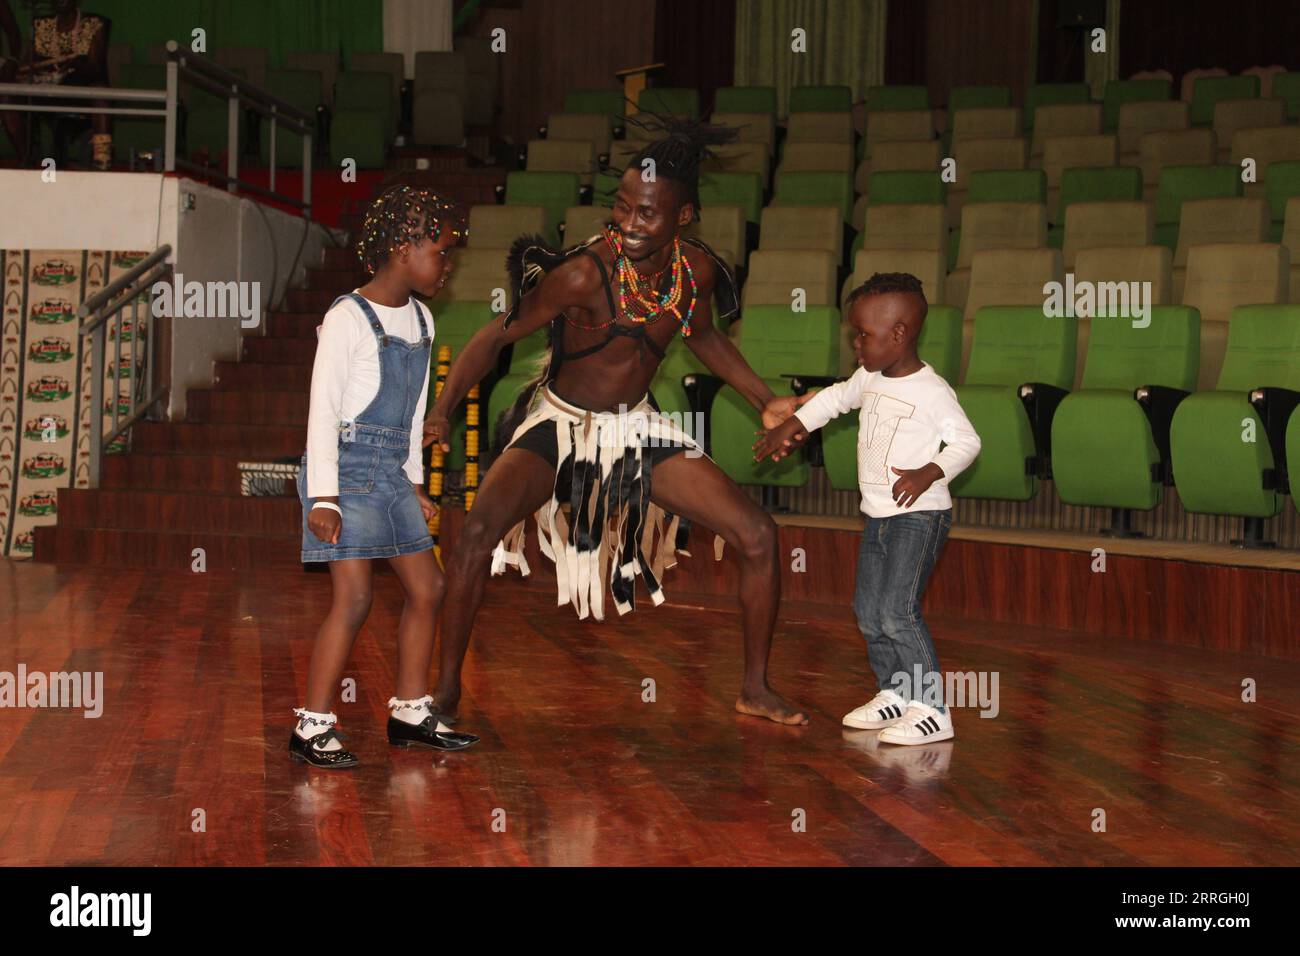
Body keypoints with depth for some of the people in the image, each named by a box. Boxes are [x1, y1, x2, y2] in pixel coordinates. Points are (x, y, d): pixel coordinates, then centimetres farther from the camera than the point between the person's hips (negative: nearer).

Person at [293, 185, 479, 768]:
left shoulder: (421, 321, 13)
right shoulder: (348, 319, -11)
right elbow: (323, 410, -13)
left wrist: (415, 482, 22)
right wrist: (323, 498, -18)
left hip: (390, 472, 8)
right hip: (349, 465, -8)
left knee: (427, 588, 8)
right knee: (353, 597, -12)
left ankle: (410, 715, 20)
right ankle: (312, 728, -4)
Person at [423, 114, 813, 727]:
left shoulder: (696, 270, -9)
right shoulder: (585, 272, -25)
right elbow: (498, 336, -16)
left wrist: (767, 404, 14)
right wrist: (442, 411, -24)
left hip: (638, 429, 4)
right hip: (558, 424, -4)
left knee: (757, 536, -4)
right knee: (480, 531, -29)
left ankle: (755, 690, 14)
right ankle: (446, 687, -10)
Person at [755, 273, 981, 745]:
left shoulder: (931, 391, -16)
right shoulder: (870, 379, 7)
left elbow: (967, 441, -16)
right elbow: (836, 397, 25)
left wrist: (928, 474, -30)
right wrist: (792, 426, 23)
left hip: (919, 516, -9)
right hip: (877, 516, 9)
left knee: (897, 610, -17)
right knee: (868, 611, 11)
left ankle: (931, 709, -11)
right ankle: (893, 694, 24)